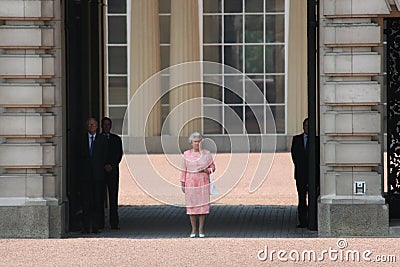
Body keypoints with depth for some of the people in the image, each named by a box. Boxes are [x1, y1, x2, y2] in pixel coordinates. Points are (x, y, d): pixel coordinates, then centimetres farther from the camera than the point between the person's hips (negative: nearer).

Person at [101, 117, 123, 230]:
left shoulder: (116, 139, 14)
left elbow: (119, 155, 7)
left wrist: (111, 165, -7)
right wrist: (104, 166, -8)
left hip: (113, 171, 1)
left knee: (113, 197, -5)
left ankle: (114, 223, -6)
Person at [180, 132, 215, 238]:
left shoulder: (206, 154, 1)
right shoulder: (187, 154, 2)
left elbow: (212, 168, 7)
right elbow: (184, 170, 6)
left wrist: (205, 170, -14)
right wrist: (182, 184, 2)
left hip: (203, 183, 0)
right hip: (191, 184, 0)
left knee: (202, 205, -1)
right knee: (191, 206, 2)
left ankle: (201, 229, 8)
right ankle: (193, 229, 11)